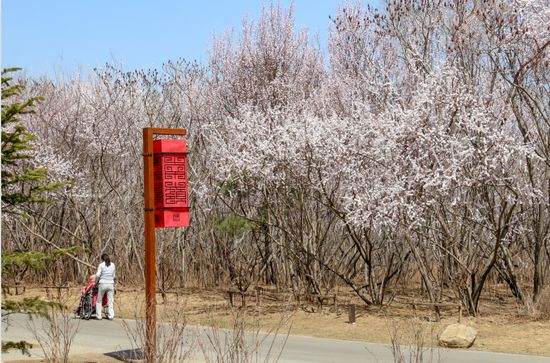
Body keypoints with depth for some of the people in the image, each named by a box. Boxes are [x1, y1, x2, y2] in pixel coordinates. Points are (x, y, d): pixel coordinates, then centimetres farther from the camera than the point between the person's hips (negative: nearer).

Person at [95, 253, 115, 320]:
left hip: (102, 284, -3)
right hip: (111, 284, 3)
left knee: (99, 301, 10)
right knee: (110, 301, 8)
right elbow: (113, 276, 9)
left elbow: (97, 275, -11)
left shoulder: (101, 265, -7)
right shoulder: (113, 265, 4)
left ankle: (98, 316, 10)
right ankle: (111, 316, 5)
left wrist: (96, 283, 2)